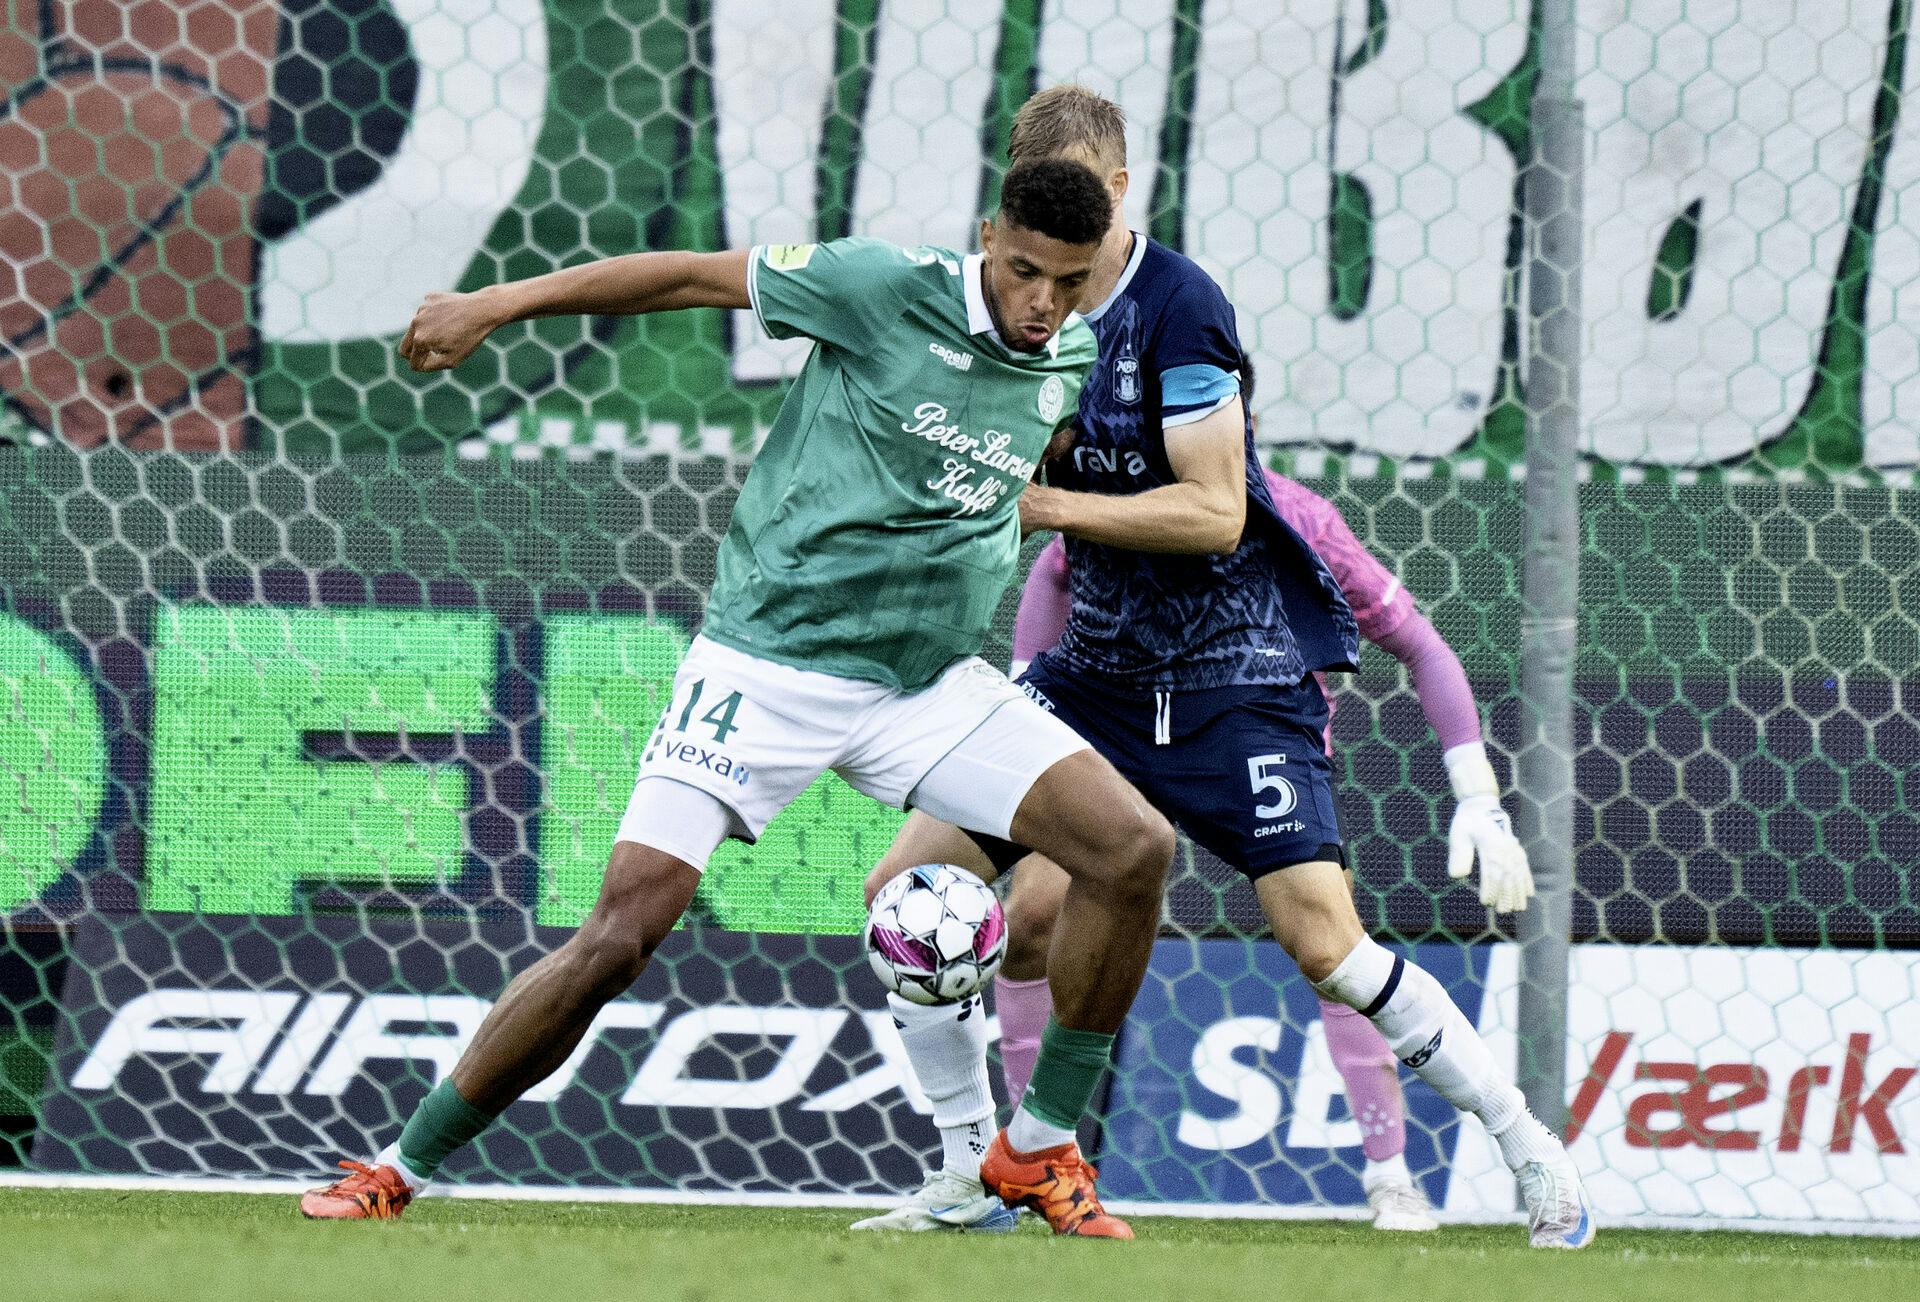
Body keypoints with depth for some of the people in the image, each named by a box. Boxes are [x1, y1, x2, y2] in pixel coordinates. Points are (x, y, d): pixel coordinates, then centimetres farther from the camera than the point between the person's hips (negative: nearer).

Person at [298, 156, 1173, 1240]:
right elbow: (692, 276, -5)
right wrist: (497, 306, -4)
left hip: (929, 684, 5)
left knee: (1135, 846, -12)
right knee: (619, 937, -13)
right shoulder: (892, 290, -12)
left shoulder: (1077, 361, 4)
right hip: (770, 669, -5)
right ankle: (403, 1169, 1)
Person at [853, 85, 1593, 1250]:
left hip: (1233, 672, -7)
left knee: (1325, 944, -17)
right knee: (905, 890, -3)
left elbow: (1213, 513, -21)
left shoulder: (1177, 306, -16)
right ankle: (973, 1172, 10)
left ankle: (1537, 1157, -2)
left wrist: (1049, 506, -22)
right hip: (1098, 665, 7)